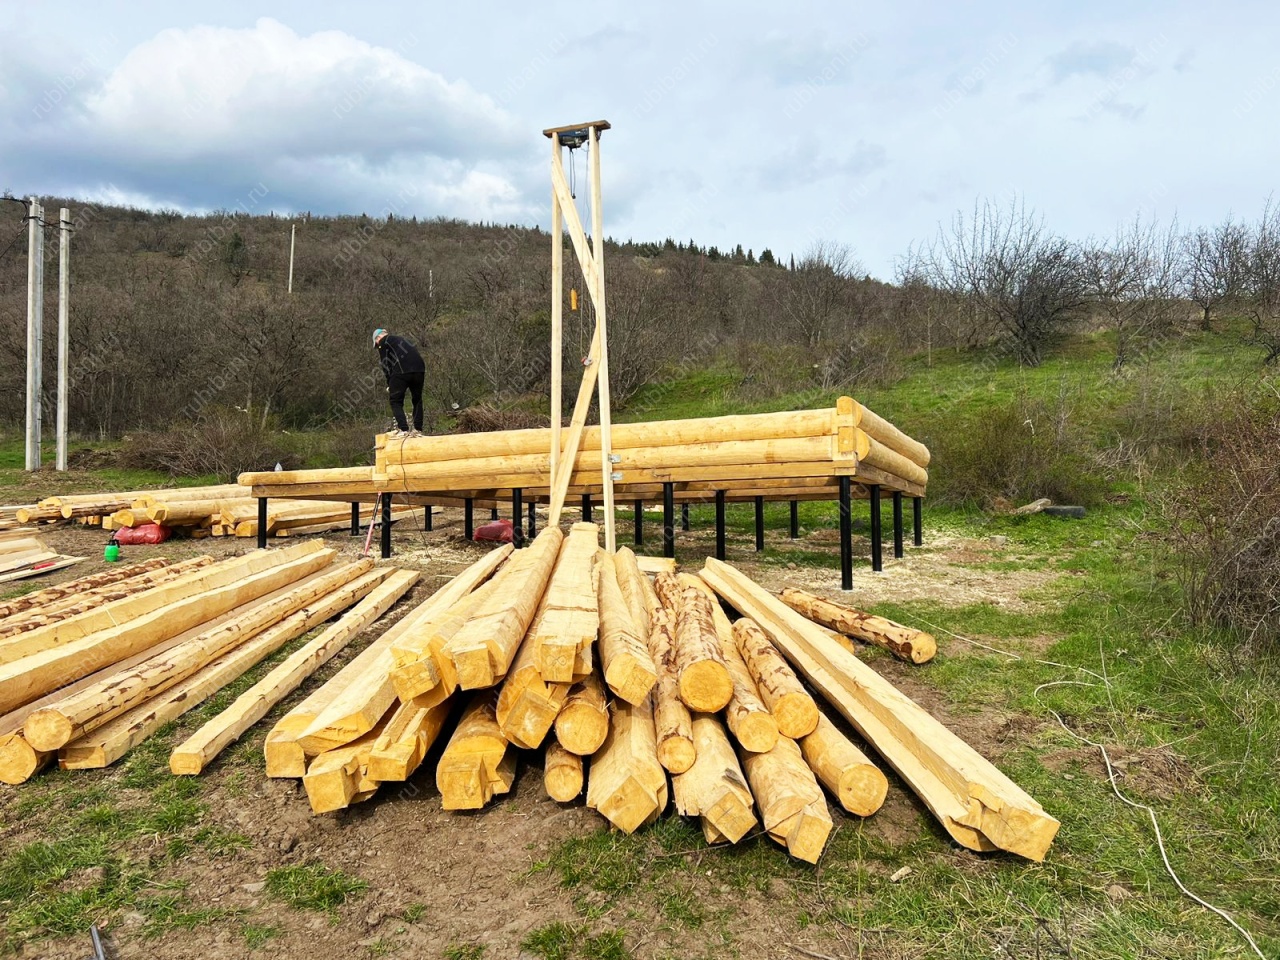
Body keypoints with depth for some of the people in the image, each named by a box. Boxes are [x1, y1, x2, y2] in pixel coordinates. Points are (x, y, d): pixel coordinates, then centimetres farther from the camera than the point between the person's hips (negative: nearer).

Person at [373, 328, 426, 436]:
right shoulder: (401, 339, 34)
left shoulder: (383, 342, 14)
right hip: (419, 369, 6)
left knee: (396, 402, 4)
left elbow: (385, 364, 6)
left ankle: (404, 430, -7)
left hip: (401, 371, -6)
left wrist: (389, 384, 11)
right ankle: (418, 429, 15)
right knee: (417, 400, 17)